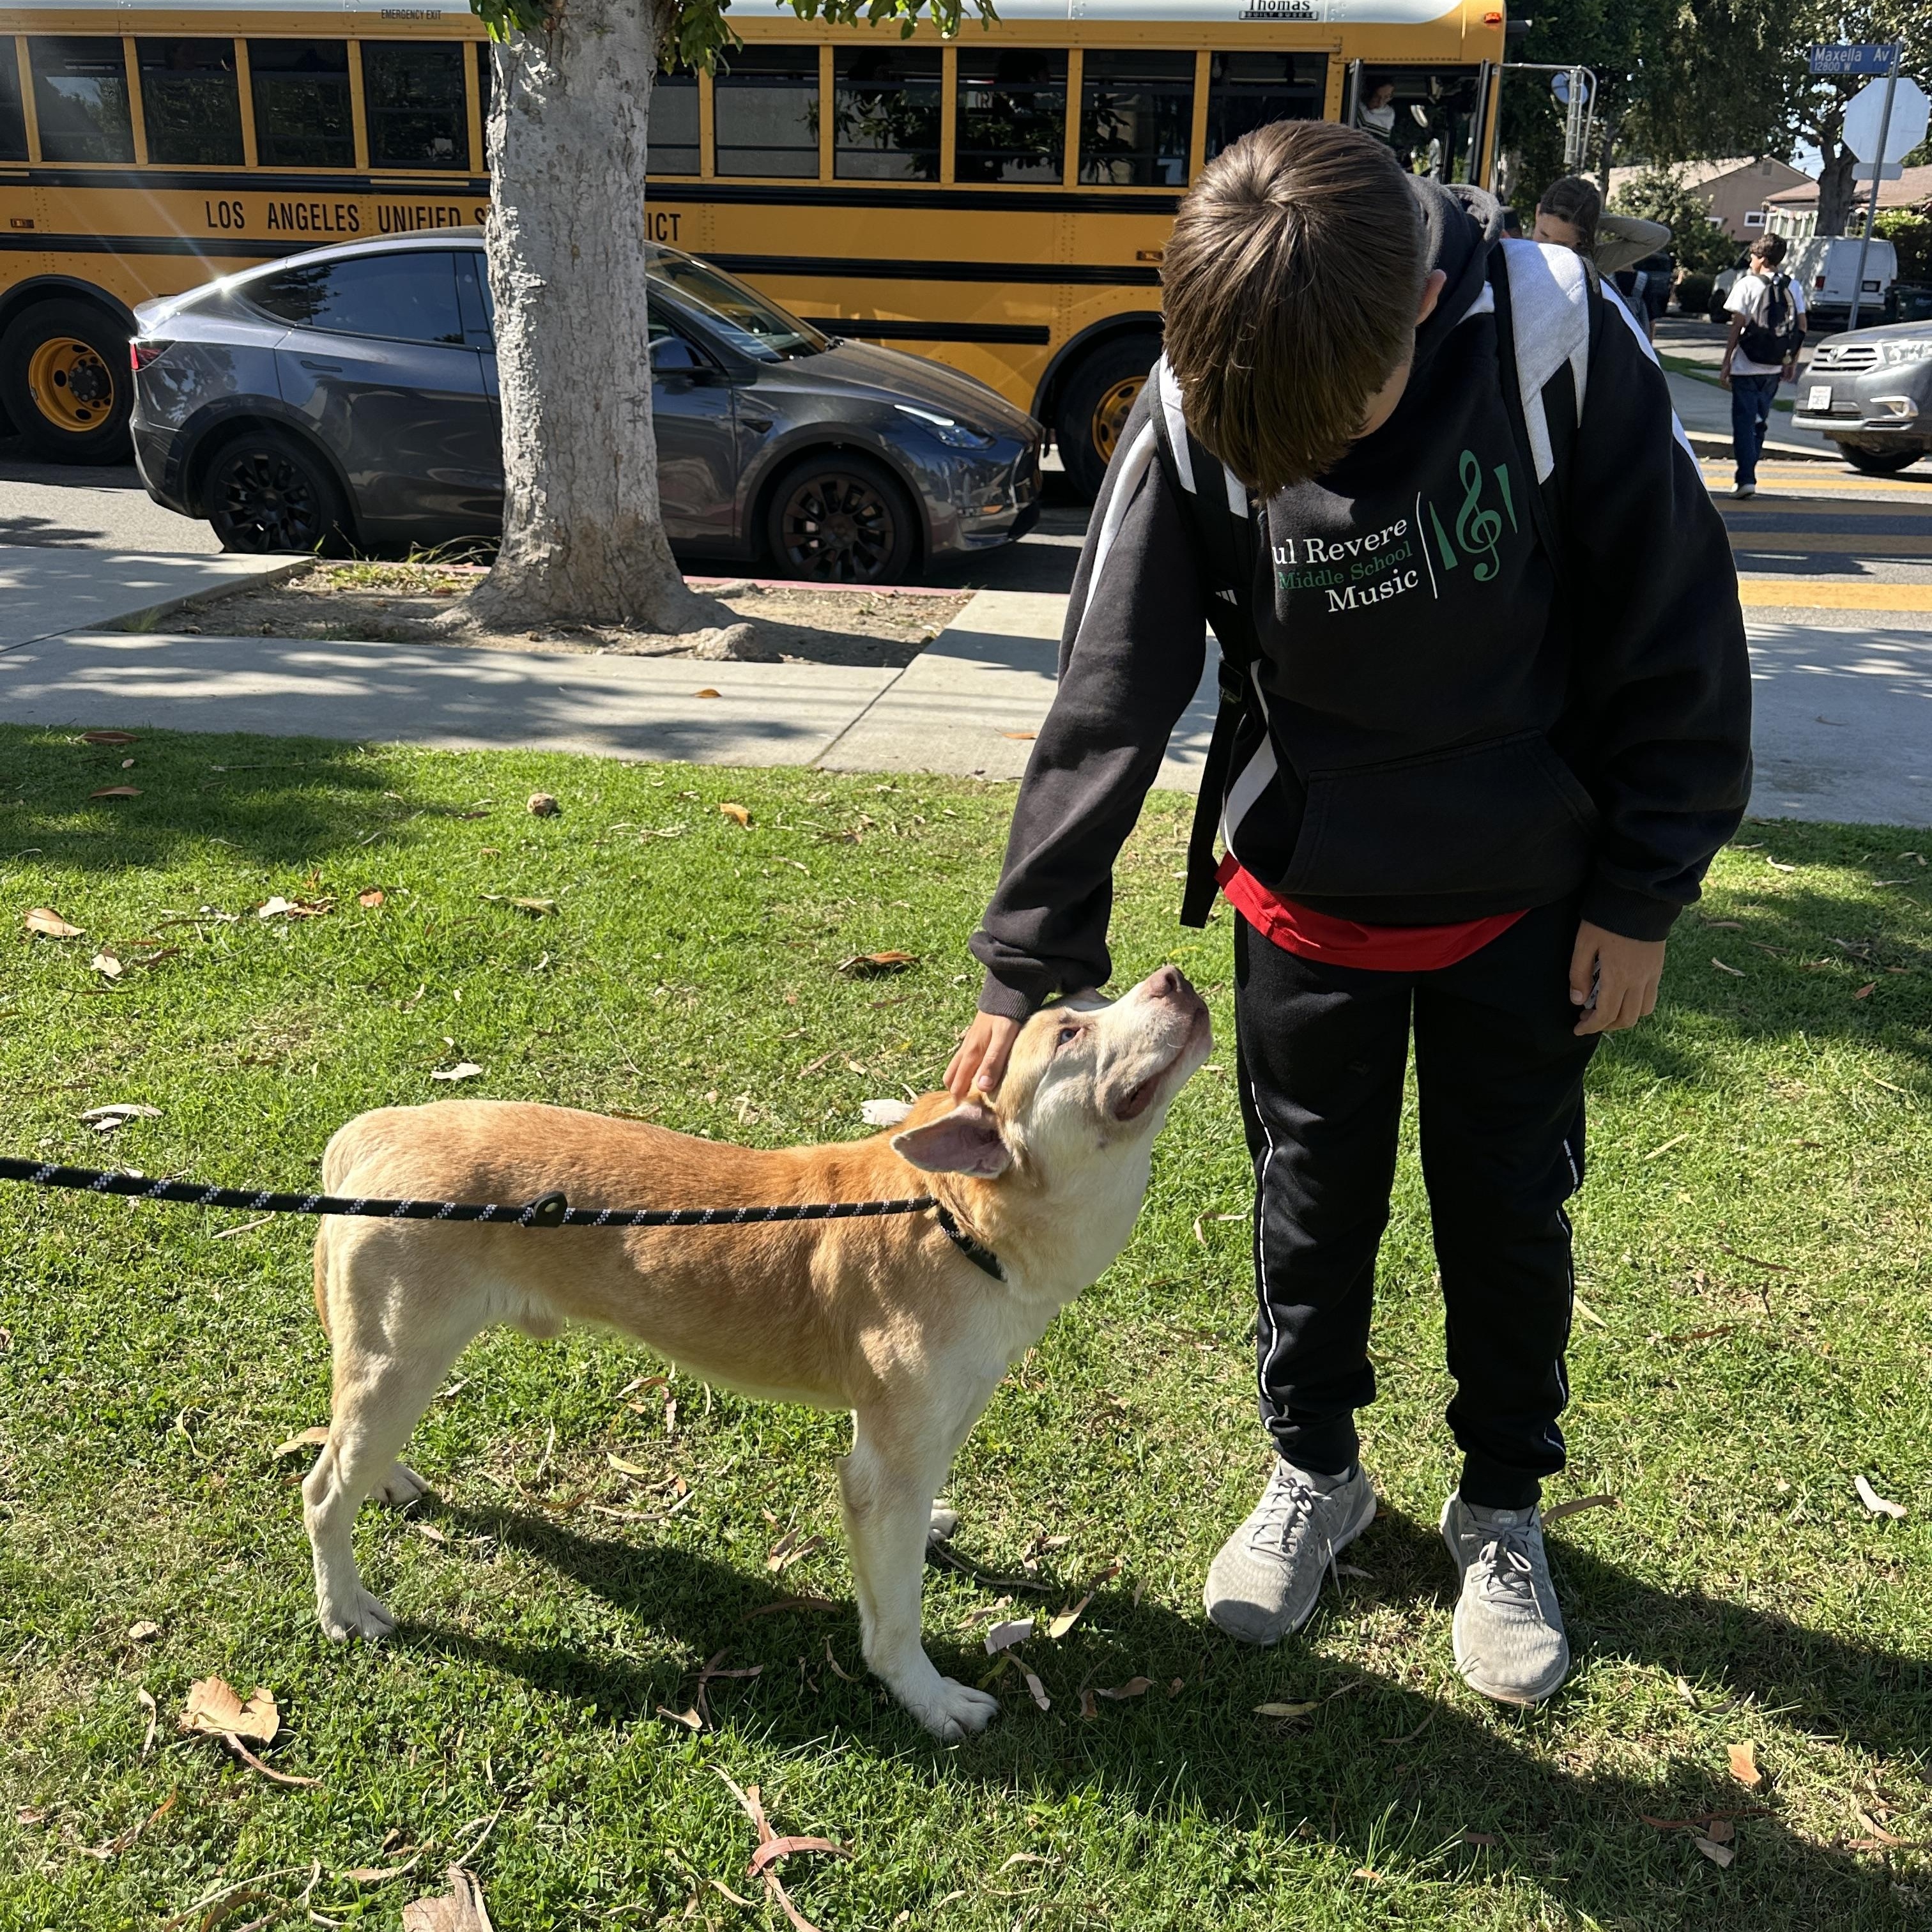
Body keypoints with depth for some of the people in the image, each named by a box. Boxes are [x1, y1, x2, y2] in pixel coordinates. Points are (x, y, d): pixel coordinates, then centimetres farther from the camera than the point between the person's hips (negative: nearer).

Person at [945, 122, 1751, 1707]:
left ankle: (1504, 1507, 38)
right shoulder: (1188, 420, -19)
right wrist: (1032, 964, -15)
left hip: (1526, 902, -1)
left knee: (1509, 1211, 14)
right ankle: (1314, 1472, 40)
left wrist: (1643, 893, -8)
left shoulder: (1561, 342, -22)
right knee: (1314, 1204, 15)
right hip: (1309, 904, 1)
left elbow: (1676, 636, -12)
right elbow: (1110, 703, -15)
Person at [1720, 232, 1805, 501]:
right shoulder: (1793, 287, 9)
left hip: (1746, 367, -5)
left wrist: (1726, 362, -5)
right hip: (1775, 368, 5)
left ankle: (1746, 479, -15)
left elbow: (1738, 325, -8)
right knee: (1760, 420, 17)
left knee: (1744, 421, -5)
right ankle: (1747, 473, 24)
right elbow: (1801, 326, 9)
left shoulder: (1747, 284, -6)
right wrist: (1792, 362, 16)